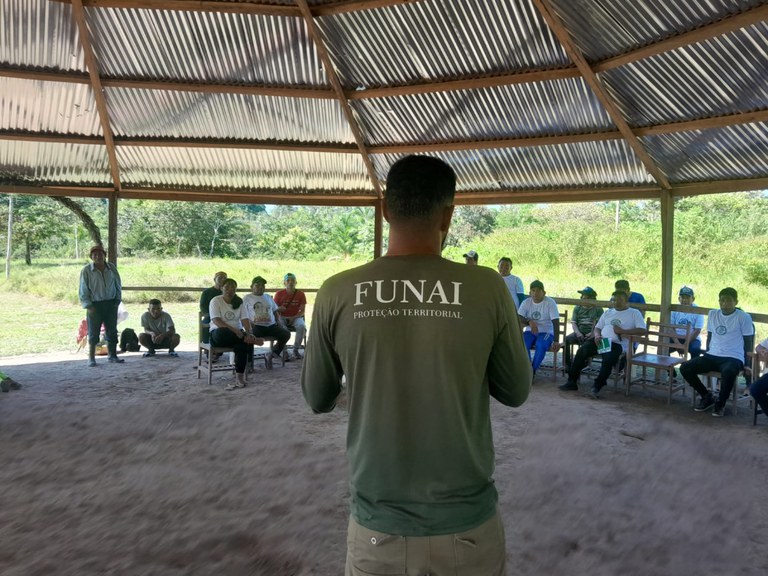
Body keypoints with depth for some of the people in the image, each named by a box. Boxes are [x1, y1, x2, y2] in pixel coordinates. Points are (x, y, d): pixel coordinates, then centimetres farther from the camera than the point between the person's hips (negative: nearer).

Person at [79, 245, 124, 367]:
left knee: (112, 331, 9)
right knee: (93, 333, 1)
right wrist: (88, 306, -10)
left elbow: (118, 285, 11)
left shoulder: (111, 268, 2)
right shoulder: (86, 270, -7)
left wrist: (117, 301, 4)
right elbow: (83, 291, -5)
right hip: (95, 305, -3)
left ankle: (112, 356, 20)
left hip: (110, 303, 3)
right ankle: (91, 358, 10)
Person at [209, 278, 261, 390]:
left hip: (236, 333, 3)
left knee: (242, 344, -33)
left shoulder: (239, 302, 10)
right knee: (223, 332, -40)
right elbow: (216, 321, -15)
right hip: (219, 333, -2)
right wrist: (233, 330, -29)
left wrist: (249, 333, -21)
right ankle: (252, 340, -28)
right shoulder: (216, 301, -1)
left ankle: (239, 378, -31)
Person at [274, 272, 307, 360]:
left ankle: (296, 350, -18)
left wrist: (293, 318, -19)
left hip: (296, 317, 0)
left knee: (302, 326, -33)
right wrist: (279, 309, -23)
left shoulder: (301, 294, -1)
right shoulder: (279, 294, -1)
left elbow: (302, 311, -2)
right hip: (282, 317, 0)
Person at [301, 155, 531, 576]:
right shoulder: (487, 289, -13)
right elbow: (515, 392, 0)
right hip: (468, 525, 0)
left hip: (376, 526, 0)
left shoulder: (337, 293, -11)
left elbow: (318, 400, 2)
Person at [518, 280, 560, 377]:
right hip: (530, 331, 3)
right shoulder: (526, 302, 1)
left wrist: (556, 341, -23)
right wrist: (529, 322, -26)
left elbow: (556, 322, -14)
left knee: (541, 345, -35)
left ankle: (533, 370, -15)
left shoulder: (550, 303, -9)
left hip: (546, 332, -2)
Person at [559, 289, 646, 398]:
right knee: (581, 351, -20)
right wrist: (597, 335, -1)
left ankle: (597, 387, -27)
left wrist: (622, 331, -12)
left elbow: (642, 330, -4)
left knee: (608, 359, -36)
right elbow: (598, 327, 23)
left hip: (617, 344, -4)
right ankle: (572, 381, -15)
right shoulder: (608, 312, 25)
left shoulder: (634, 313, 9)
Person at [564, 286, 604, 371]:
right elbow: (573, 323, 8)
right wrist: (578, 333, -11)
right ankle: (567, 364, -20)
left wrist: (593, 333, -20)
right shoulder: (577, 308, 16)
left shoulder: (598, 309, 7)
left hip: (591, 335, -3)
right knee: (566, 339, -27)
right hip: (579, 333, 3)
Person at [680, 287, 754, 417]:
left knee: (728, 372, -40)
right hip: (712, 356, 5)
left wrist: (746, 364, -3)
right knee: (685, 368, -17)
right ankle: (707, 396, 5)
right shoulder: (712, 314, 12)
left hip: (733, 358, -5)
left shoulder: (744, 317, -2)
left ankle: (720, 403, -12)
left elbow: (748, 342, 0)